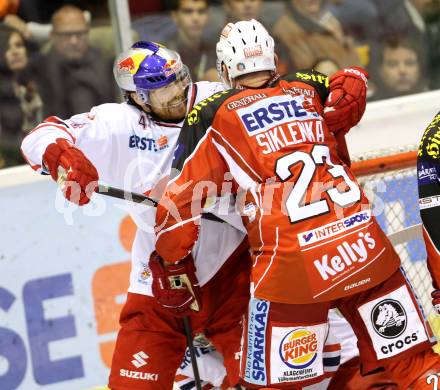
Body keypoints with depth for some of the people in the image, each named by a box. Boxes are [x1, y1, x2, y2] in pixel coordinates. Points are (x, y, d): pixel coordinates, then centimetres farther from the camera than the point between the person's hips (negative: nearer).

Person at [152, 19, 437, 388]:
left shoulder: (213, 118, 9)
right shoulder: (309, 89, 15)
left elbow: (180, 201, 9)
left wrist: (170, 265, 18)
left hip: (290, 263, -3)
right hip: (366, 244, 3)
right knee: (407, 360, 12)